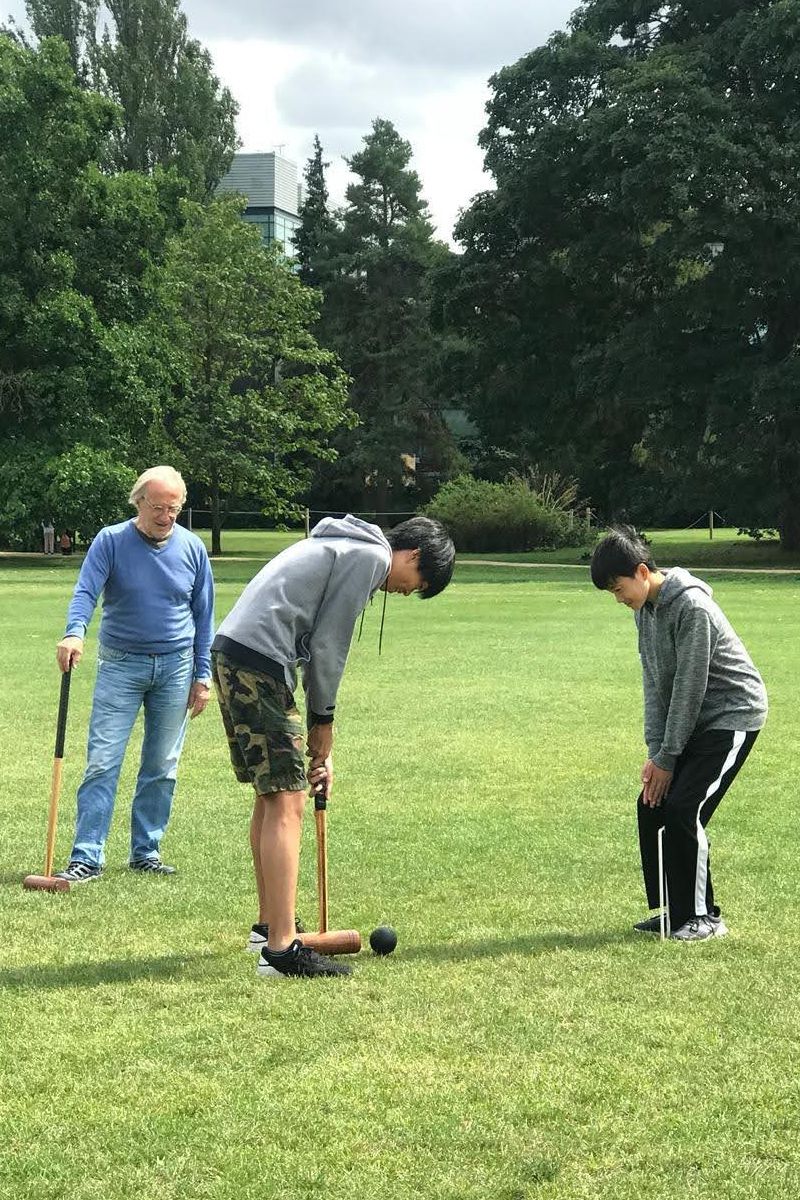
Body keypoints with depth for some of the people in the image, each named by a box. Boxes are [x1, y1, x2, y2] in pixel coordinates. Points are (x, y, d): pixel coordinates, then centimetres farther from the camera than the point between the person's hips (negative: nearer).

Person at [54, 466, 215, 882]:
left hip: (176, 667, 3)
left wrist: (203, 675, 5)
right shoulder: (110, 541, -6)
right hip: (121, 664, -2)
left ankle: (146, 852, 18)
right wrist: (74, 632, -38)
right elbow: (86, 591, -18)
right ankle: (87, 857, -7)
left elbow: (203, 617, 8)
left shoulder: (192, 548, 2)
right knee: (102, 762, -8)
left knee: (162, 767, 7)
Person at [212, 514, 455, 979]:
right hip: (259, 661, -10)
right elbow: (327, 643, -9)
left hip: (231, 651, 10)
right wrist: (323, 721, 3)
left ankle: (269, 924, 30)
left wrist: (318, 737, 21)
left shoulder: (344, 547, 26)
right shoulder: (371, 555, -4)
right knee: (286, 803, -8)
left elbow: (315, 642, 25)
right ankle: (281, 948, -9)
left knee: (271, 795, 19)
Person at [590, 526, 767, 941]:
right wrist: (655, 750, -4)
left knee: (683, 809, -16)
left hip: (733, 716, -9)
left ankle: (704, 916, -4)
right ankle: (674, 911, 12)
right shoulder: (644, 609, 3)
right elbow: (655, 683, 4)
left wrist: (667, 758, -17)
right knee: (651, 806, 2)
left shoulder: (692, 607, -25)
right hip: (695, 720, 9)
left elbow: (689, 688, -22)